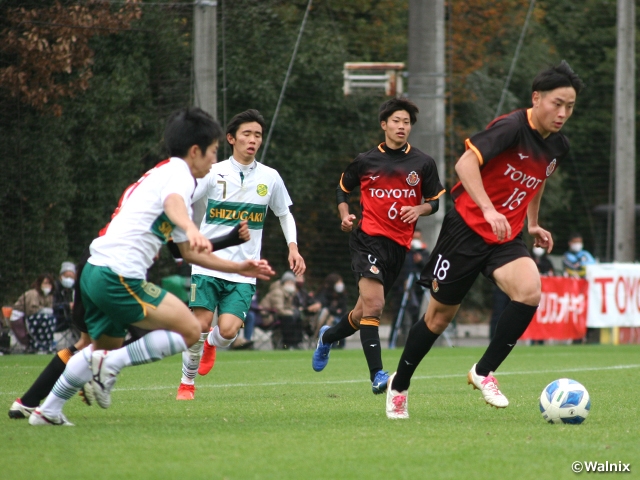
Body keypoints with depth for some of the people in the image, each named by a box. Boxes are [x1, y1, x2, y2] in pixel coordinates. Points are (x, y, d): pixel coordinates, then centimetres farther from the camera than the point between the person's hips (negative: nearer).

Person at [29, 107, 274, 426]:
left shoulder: (159, 174, 28)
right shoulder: (178, 171, -2)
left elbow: (189, 252, 33)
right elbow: (173, 203, -29)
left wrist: (239, 268, 32)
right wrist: (192, 230, -49)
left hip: (95, 270, 10)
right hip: (120, 276, -10)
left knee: (106, 345, 27)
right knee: (189, 331, -8)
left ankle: (47, 411, 27)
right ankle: (110, 364, -10)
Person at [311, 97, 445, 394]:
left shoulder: (423, 164, 7)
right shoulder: (366, 161, 4)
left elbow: (434, 201, 13)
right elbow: (343, 188, 18)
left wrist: (419, 209, -9)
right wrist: (344, 215, 0)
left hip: (399, 244, 3)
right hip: (368, 238, -3)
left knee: (365, 311, 13)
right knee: (373, 305, -21)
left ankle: (328, 337, 43)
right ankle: (377, 374, -23)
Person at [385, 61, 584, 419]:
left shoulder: (558, 147, 4)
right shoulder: (512, 127, -19)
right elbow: (466, 163, -29)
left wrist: (533, 224, 20)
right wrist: (488, 210, -39)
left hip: (508, 236, 5)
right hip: (468, 228, -5)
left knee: (529, 291, -24)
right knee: (441, 315, 5)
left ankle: (484, 372, -8)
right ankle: (400, 385, 28)